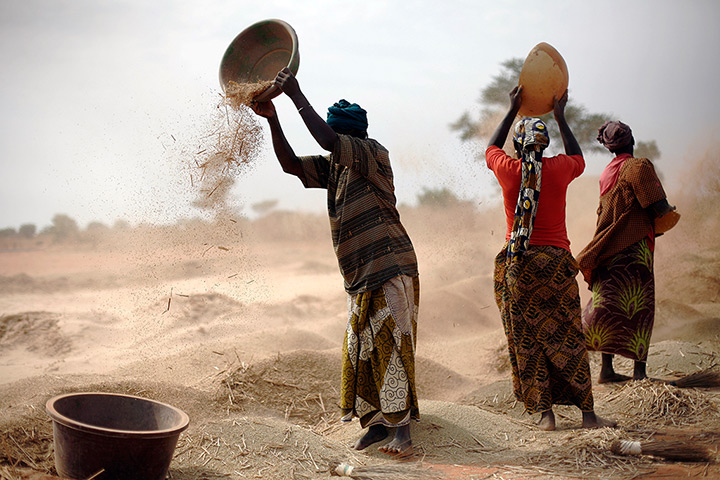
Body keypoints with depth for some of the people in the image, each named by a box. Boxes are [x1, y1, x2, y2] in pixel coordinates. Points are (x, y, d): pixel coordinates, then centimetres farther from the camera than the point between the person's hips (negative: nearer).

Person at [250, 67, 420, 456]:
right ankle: (377, 422, 16)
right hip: (360, 276, 9)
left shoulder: (373, 154, -11)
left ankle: (402, 430, -9)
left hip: (390, 267, -9)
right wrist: (272, 120, -6)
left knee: (389, 345, -11)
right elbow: (291, 164, 7)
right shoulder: (333, 166, 13)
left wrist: (296, 94, -22)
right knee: (360, 348, 8)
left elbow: (327, 140, -26)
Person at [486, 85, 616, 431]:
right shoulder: (559, 169, -1)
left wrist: (512, 111, 28)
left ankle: (544, 412, 1)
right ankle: (587, 412, 4)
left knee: (526, 340, 4)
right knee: (567, 338, 3)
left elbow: (491, 149, 23)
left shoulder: (508, 170, -1)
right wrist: (560, 117, 28)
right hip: (555, 262, 0)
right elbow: (578, 159, 24)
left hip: (517, 265, 0)